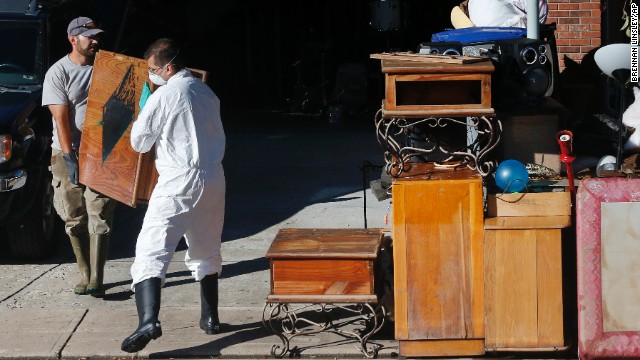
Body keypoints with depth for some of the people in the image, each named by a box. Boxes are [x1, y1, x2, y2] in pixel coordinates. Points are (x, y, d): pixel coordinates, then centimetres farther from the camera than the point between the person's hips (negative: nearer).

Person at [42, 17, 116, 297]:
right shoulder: (58, 73, -4)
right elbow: (61, 119, -10)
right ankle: (85, 274, 15)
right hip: (68, 153, -1)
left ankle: (96, 279, -9)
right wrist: (69, 157, -18)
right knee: (75, 220, 3)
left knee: (99, 218, -7)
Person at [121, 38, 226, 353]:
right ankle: (210, 317, 28)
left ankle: (148, 321, -29)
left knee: (151, 251, -12)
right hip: (213, 179, 7)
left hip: (178, 184, -7)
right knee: (206, 251, 22)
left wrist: (142, 112, 12)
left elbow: (139, 142, -1)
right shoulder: (207, 93, 11)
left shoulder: (163, 96, -10)